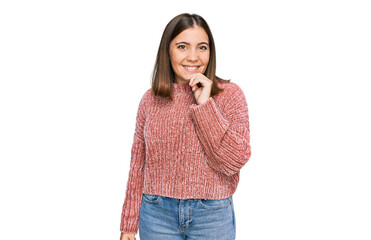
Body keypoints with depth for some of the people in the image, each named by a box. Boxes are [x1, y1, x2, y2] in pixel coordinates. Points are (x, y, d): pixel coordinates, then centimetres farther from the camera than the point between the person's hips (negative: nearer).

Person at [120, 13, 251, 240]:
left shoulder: (230, 94, -6)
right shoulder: (150, 100, 1)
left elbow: (234, 161, -15)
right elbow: (138, 166, 6)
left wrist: (205, 104, -17)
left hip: (212, 216, -1)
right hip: (157, 213, 2)